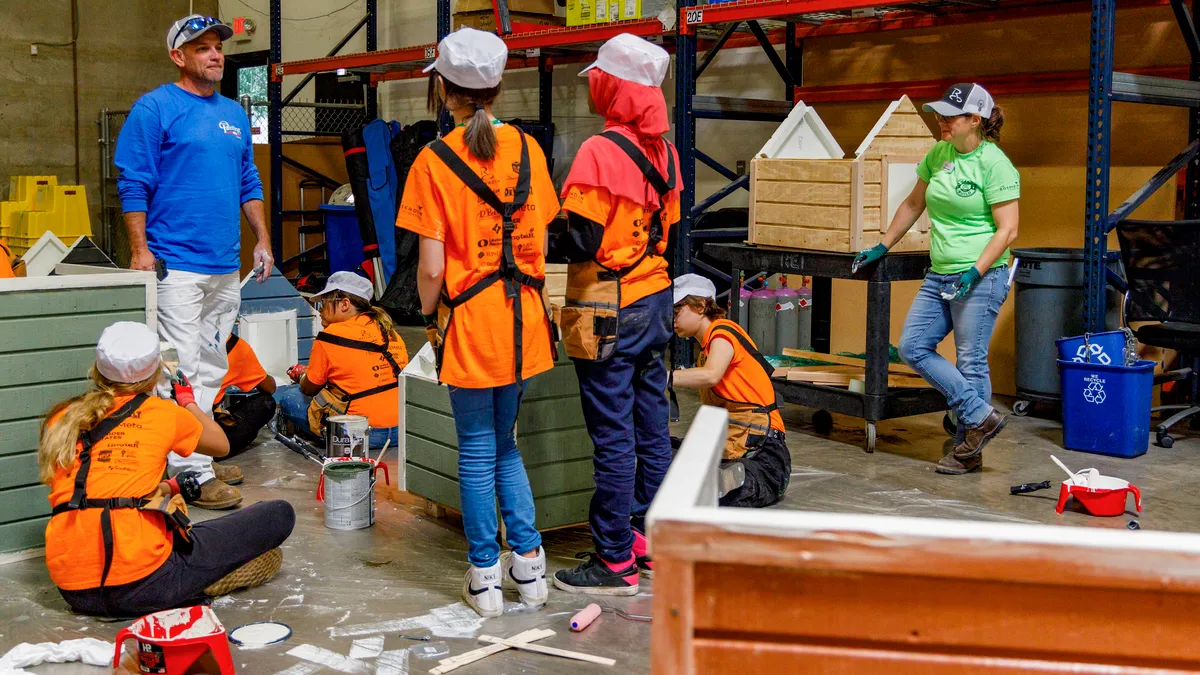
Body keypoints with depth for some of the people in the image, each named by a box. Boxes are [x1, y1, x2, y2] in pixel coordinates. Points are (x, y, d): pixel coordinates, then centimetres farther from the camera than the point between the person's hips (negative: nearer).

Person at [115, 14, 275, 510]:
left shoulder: (234, 114, 16)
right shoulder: (155, 109, -4)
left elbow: (249, 183, 23)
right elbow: (133, 184, -7)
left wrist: (262, 240, 15)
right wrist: (140, 250, -13)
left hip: (226, 265, 7)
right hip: (177, 264, -7)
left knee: (211, 368, 12)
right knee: (184, 369, -8)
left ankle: (197, 457, 22)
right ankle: (191, 472, -5)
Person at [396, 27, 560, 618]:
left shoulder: (434, 160, -10)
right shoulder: (525, 148, 2)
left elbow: (431, 267, -12)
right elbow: (540, 242, 6)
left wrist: (429, 315, 5)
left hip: (469, 319, -4)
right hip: (524, 318, 4)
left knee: (477, 449, 8)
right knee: (503, 442, 19)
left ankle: (486, 576, 16)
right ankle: (528, 564, 21)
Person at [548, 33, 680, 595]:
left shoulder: (601, 151, -18)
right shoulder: (663, 149, 7)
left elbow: (582, 240, -20)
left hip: (609, 311, -8)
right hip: (655, 298, 8)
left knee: (613, 439, -2)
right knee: (651, 428, 15)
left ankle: (616, 562, 6)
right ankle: (649, 537, 27)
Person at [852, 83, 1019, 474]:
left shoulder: (994, 163, -11)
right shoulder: (938, 154, 10)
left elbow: (1007, 229, -14)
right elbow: (913, 204, 21)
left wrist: (974, 273, -22)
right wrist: (882, 247, 20)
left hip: (981, 277, -8)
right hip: (940, 275, 8)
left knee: (971, 362, -3)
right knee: (913, 348, 2)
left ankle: (969, 452, 9)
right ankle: (981, 417, 7)